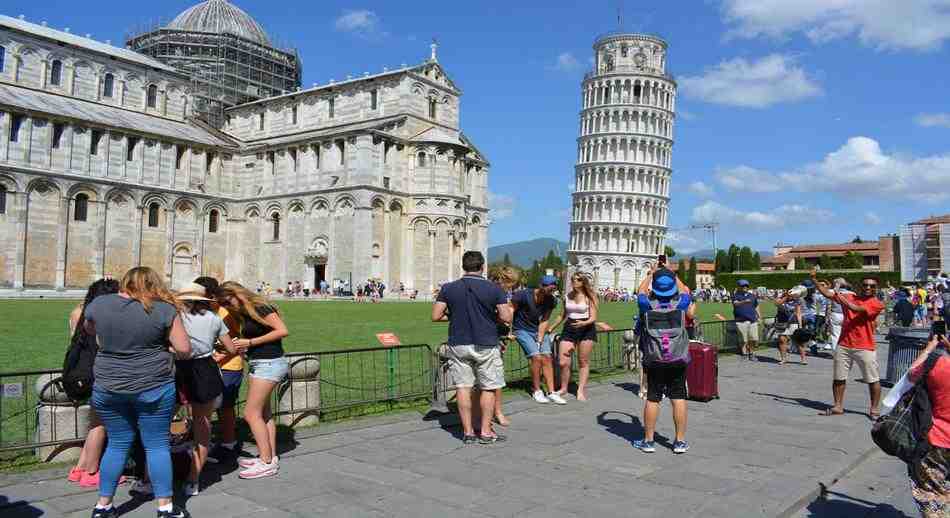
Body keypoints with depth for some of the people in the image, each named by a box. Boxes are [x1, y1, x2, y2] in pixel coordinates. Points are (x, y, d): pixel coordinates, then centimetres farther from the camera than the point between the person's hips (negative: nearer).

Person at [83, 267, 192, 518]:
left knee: (117, 444, 17)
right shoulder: (164, 309, -10)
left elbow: (89, 330, 20)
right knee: (157, 445, 6)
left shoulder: (98, 304, 0)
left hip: (108, 387, 3)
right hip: (153, 387, -3)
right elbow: (184, 350, -10)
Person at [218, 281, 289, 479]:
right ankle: (271, 457, 21)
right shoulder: (243, 314, 13)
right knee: (264, 413, 13)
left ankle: (267, 463, -2)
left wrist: (250, 342, -16)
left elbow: (283, 331, -19)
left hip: (269, 364, -9)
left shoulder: (260, 308, -14)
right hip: (257, 364, 9)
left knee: (251, 414, -8)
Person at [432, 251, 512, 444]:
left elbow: (436, 316, -3)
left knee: (463, 387, 7)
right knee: (488, 388, 9)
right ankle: (485, 432, 12)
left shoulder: (448, 288, -1)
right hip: (486, 345, -2)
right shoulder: (494, 289, -6)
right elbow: (506, 318, -10)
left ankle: (468, 432, 12)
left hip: (458, 345, 2)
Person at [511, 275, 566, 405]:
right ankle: (536, 391, -1)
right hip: (522, 330, -5)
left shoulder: (551, 301, -8)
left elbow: (544, 321, -3)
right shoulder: (523, 295, -23)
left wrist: (540, 339, -10)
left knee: (547, 357, -7)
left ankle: (551, 392, -1)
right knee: (537, 356, -17)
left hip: (539, 330, 5)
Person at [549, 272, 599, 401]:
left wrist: (584, 323, -28)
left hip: (586, 329, -3)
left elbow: (593, 318, -8)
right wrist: (551, 328, 23)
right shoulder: (567, 296, 9)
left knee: (583, 362, 3)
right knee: (563, 362, -3)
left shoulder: (589, 297, -3)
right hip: (569, 329, 3)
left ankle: (581, 390, 11)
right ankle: (563, 388, 16)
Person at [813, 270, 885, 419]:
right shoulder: (849, 297, 10)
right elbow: (828, 294, 7)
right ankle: (838, 406, 17)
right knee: (839, 378, 8)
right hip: (844, 345, 4)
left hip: (865, 348, -4)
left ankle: (874, 409, 14)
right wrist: (814, 280, -1)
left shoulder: (877, 304, -4)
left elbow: (857, 309, -19)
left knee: (873, 380, 3)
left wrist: (842, 298, -21)